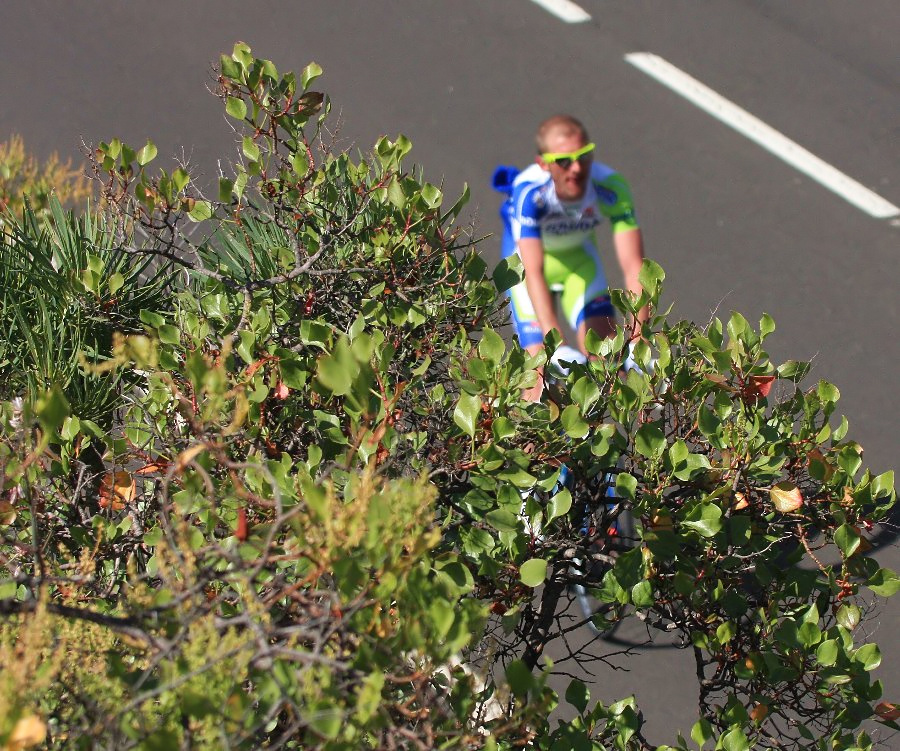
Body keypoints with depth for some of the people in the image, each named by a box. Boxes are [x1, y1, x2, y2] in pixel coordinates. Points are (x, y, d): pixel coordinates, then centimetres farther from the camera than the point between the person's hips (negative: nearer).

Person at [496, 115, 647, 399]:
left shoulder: (611, 188, -33)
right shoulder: (529, 193, -39)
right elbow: (534, 273, -45)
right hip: (528, 253, -2)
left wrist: (637, 336, -47)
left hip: (578, 255, 2)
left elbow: (634, 266, -35)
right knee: (543, 369, -14)